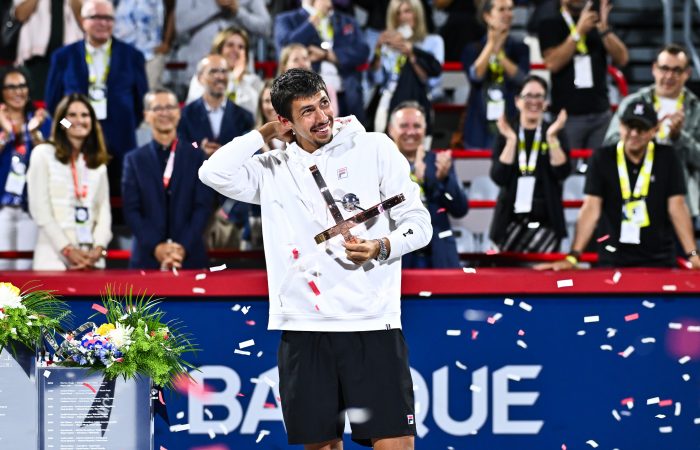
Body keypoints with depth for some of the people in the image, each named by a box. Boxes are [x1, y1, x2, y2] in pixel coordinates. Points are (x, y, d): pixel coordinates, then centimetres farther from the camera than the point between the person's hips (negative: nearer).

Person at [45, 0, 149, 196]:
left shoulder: (132, 56, 6)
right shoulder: (63, 57, 6)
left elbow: (141, 101, 12)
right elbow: (52, 101, 12)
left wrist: (126, 127, 8)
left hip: (119, 146, 0)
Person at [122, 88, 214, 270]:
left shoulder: (197, 157, 7)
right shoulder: (134, 160, 8)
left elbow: (203, 206, 1)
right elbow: (131, 209, 2)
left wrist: (184, 247, -11)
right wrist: (156, 248, -11)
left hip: (190, 257, 0)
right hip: (147, 258, 0)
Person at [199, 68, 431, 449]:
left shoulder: (374, 148, 6)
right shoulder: (272, 170, 12)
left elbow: (418, 222, 7)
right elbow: (214, 173, -3)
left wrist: (381, 247, -13)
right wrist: (265, 133, 6)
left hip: (373, 326, -2)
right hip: (303, 329, 2)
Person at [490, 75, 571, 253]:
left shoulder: (556, 133, 5)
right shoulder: (506, 133, 5)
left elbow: (563, 172, -7)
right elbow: (499, 177, -6)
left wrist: (552, 138, -15)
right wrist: (511, 140, -13)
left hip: (545, 221, -1)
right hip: (512, 220, 1)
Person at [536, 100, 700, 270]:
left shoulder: (666, 157, 2)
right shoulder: (602, 158, 0)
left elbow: (677, 207, -2)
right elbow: (591, 209, -6)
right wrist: (572, 257, -16)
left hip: (659, 260, 0)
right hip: (612, 260, 0)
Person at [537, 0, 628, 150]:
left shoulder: (596, 22, 14)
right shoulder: (549, 24, 4)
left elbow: (622, 59, 3)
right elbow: (552, 63, -11)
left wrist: (604, 28, -10)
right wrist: (579, 31, -15)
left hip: (601, 112, 3)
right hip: (568, 115, -3)